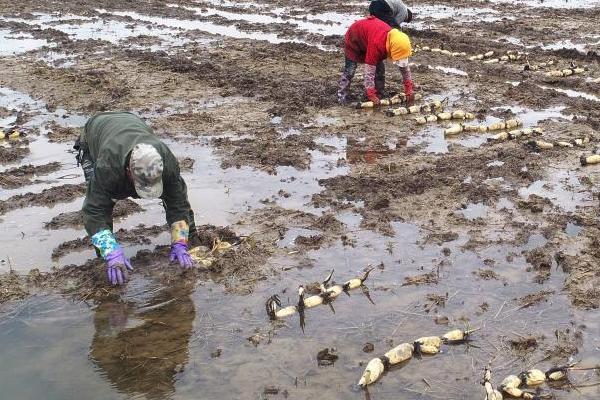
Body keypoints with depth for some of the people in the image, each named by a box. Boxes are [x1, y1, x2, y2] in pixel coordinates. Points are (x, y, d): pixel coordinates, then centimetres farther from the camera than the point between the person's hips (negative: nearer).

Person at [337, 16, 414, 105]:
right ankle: (342, 97, -7)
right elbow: (369, 70, -41)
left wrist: (409, 89, -13)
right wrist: (371, 95, -39)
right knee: (350, 69, -13)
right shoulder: (376, 44, -46)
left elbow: (405, 66, -11)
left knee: (379, 68, -2)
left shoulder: (397, 42, -25)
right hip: (354, 38, -6)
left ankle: (379, 95, 7)